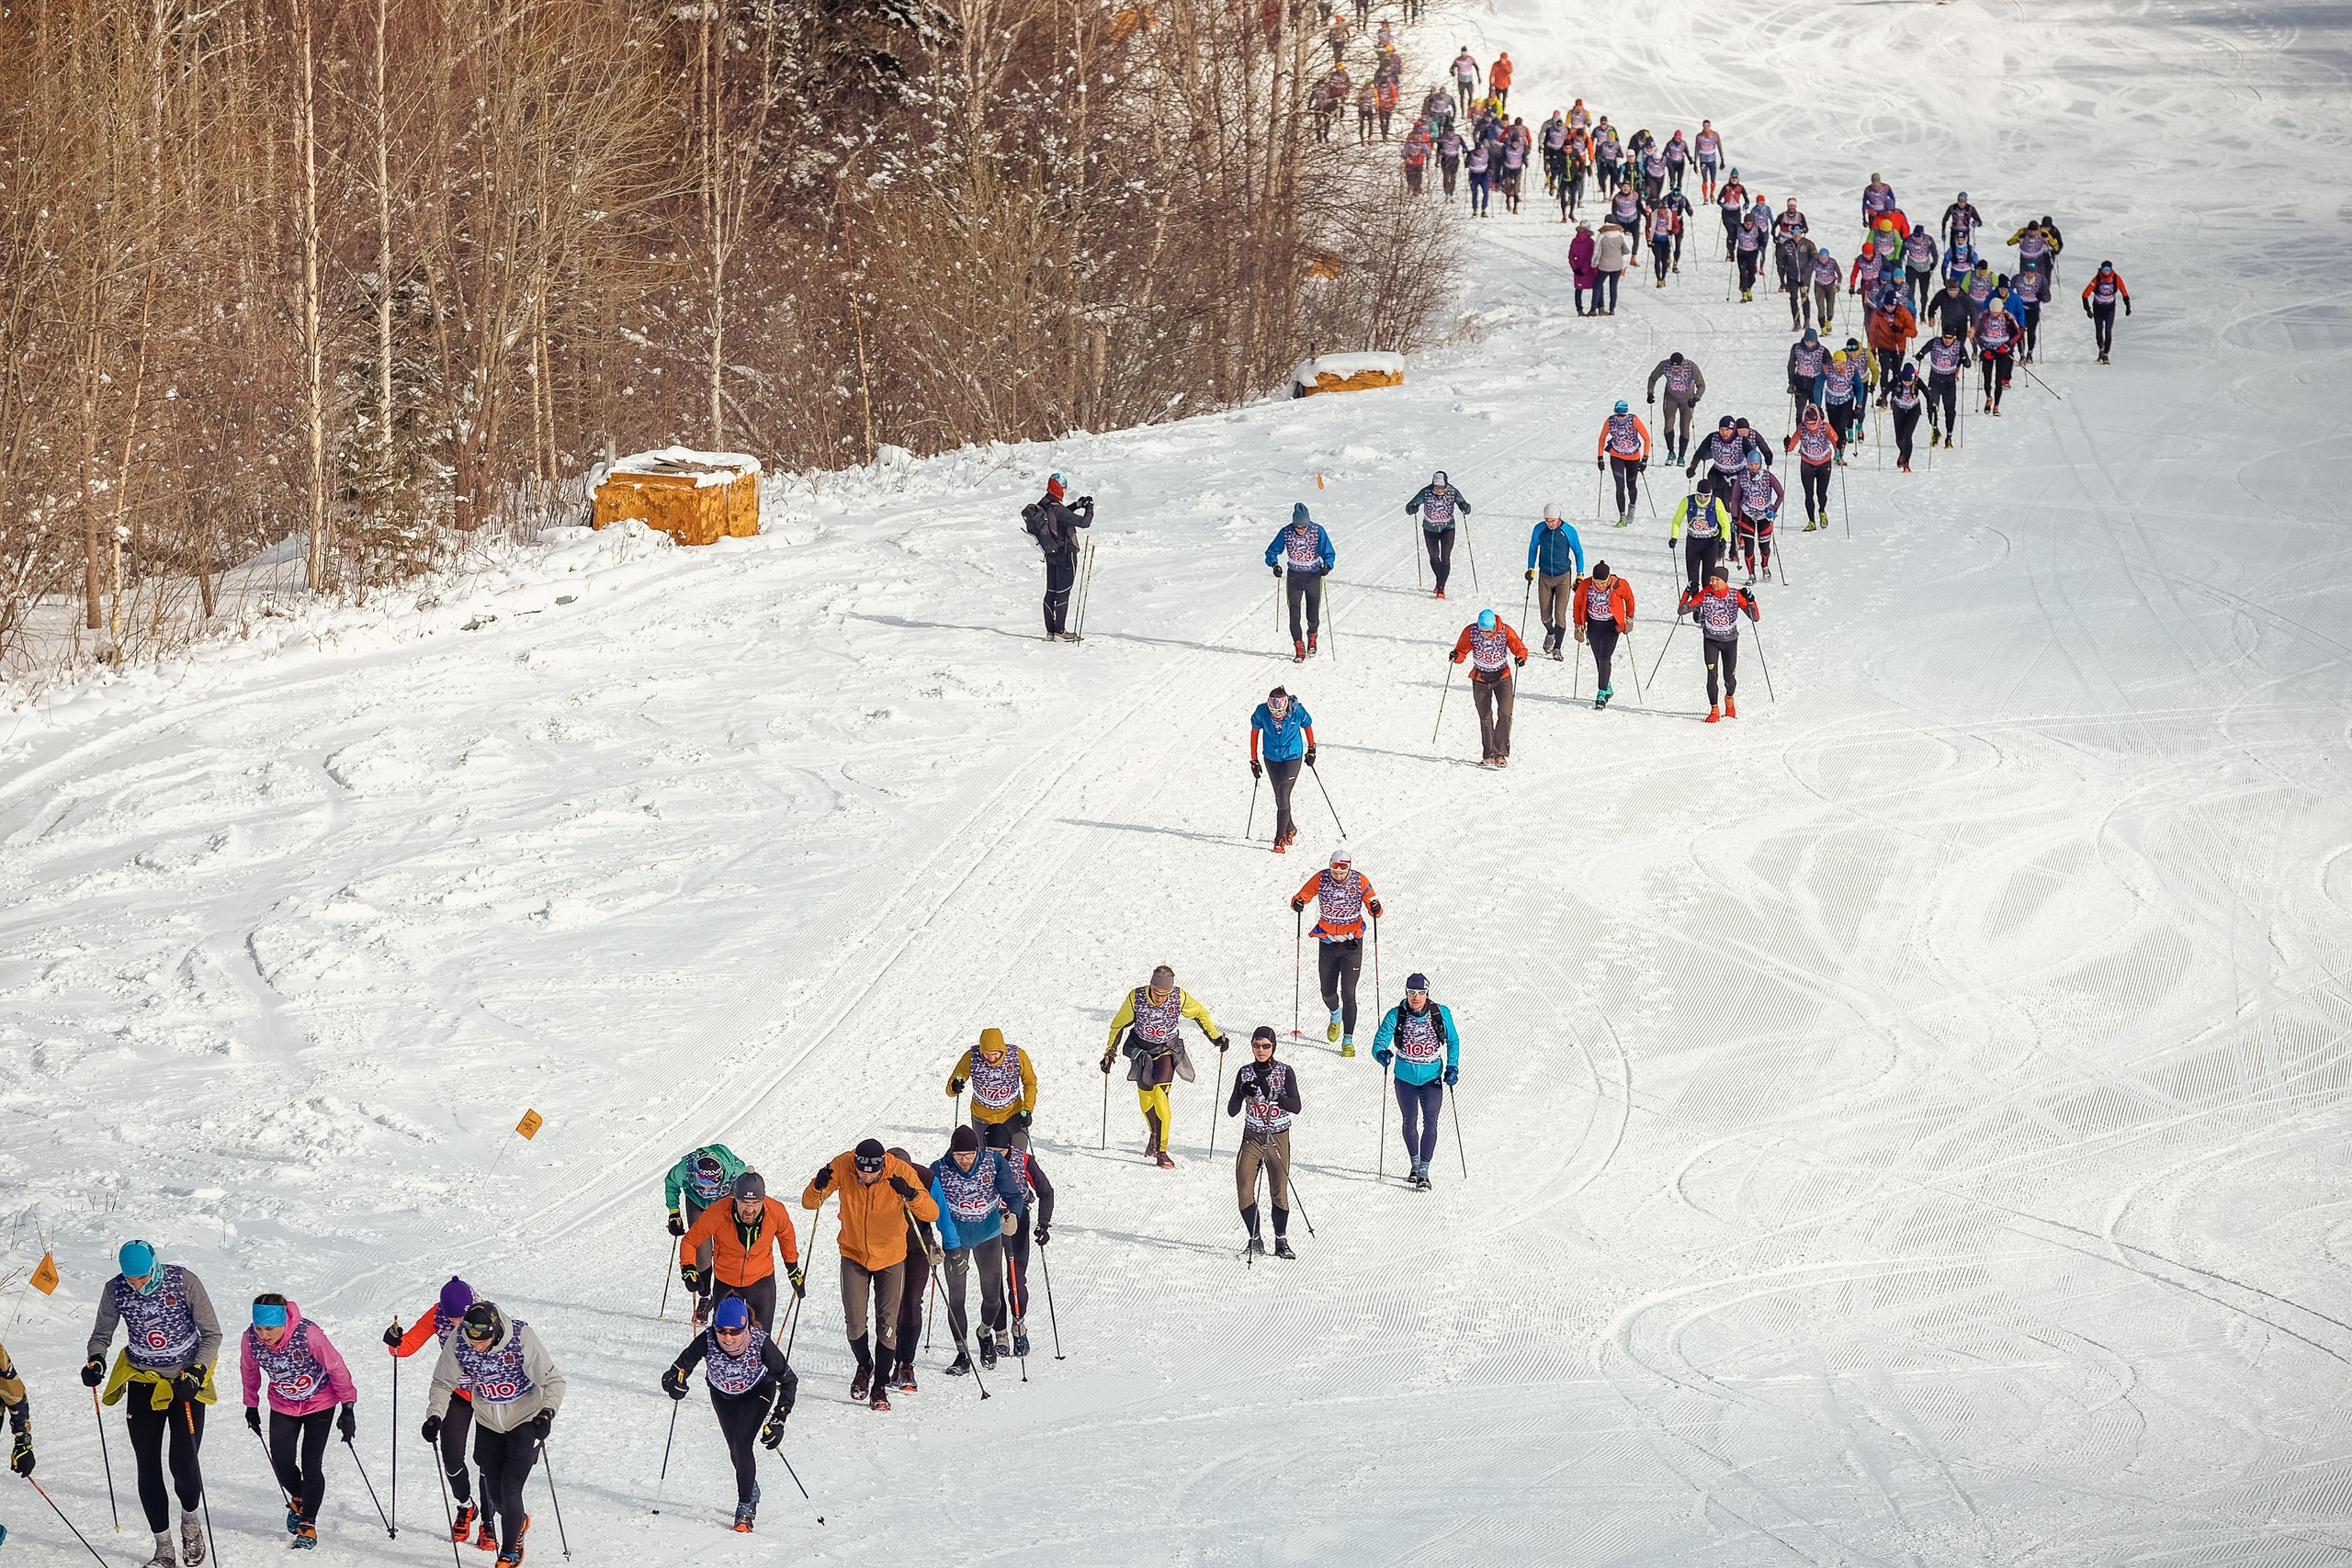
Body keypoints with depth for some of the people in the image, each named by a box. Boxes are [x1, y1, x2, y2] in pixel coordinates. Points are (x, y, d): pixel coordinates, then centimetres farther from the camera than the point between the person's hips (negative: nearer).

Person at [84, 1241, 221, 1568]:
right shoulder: (115, 1290, -9)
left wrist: (197, 1372, -21)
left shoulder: (184, 1281, -16)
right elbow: (101, 1334, 5)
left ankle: (190, 1517, 21)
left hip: (187, 1379, -3)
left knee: (184, 1463, -11)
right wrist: (96, 1361, -16)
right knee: (148, 1467, -1)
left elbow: (212, 1333, -9)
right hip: (143, 1382, 3)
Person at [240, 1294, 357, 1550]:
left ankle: (308, 1524, 5)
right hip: (283, 1406, 3)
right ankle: (298, 1499, 29)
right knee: (282, 1463, -4)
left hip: (319, 1403, -3)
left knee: (311, 1465, -9)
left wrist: (348, 1407, -14)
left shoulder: (308, 1335, -33)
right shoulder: (250, 1340, -21)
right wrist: (251, 1406, 13)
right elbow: (250, 1372, 1)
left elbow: (336, 1368, -19)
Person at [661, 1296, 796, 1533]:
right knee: (735, 1447, 12)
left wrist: (778, 1420, -30)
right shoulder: (707, 1341, -34)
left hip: (757, 1393, -3)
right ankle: (752, 1491, 42)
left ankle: (745, 1509, -6)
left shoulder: (761, 1343, -36)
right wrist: (676, 1383, -47)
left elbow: (789, 1381, -25)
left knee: (742, 1444, -18)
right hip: (723, 1395, 3)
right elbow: (681, 1367, -24)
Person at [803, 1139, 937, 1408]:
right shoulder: (842, 1166, -19)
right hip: (854, 1255, 1)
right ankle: (864, 1366, 25)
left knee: (887, 1325, 1)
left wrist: (911, 1195, -43)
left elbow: (932, 1213, -23)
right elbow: (809, 1203, -12)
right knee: (855, 1323, -4)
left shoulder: (901, 1172, -22)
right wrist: (818, 1186, -35)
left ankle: (881, 1385, 17)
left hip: (891, 1258, -1)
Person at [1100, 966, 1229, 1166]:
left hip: (1166, 1051, -2)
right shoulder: (1136, 998, -23)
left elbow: (1200, 1013, -1)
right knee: (1145, 1095, 12)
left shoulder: (1180, 998, -23)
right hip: (1141, 1050, 2)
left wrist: (1215, 1037, 0)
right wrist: (1110, 1051, -1)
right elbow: (1119, 1024, -5)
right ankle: (1155, 1133, 42)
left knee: (1160, 1095, -18)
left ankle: (1161, 1151, -17)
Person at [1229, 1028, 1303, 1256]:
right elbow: (1232, 1111, -1)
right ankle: (1255, 1240, 4)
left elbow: (1296, 1106, -12)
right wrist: (1243, 1092, -22)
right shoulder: (1245, 1073, 1)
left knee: (1280, 1192, 0)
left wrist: (1271, 1094, -26)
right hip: (1252, 1137, 2)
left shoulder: (1284, 1072, -4)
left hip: (1278, 1138, -2)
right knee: (1244, 1191, -9)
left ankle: (1281, 1241, 15)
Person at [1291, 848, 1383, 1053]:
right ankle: (1336, 1016, 44)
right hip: (1327, 942, 2)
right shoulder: (1321, 879, -9)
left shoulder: (1360, 881, -10)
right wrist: (1297, 904, -25)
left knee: (1348, 993, -9)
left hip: (1352, 942, -2)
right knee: (1328, 992, 9)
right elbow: (1301, 897, -2)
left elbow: (1374, 908, -3)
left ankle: (1348, 1040, -3)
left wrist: (1375, 909, -27)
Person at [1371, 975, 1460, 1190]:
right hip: (1405, 1078, 1)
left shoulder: (1441, 1014, -8)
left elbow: (1453, 1041, 6)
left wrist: (1453, 1068, -5)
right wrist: (1382, 1054, -35)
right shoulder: (1396, 1016, -11)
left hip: (1432, 1078, -1)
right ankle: (1415, 1163, 36)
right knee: (1409, 1122, 14)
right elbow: (1379, 1042, -11)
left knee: (1430, 1122, -14)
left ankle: (1423, 1171, -13)